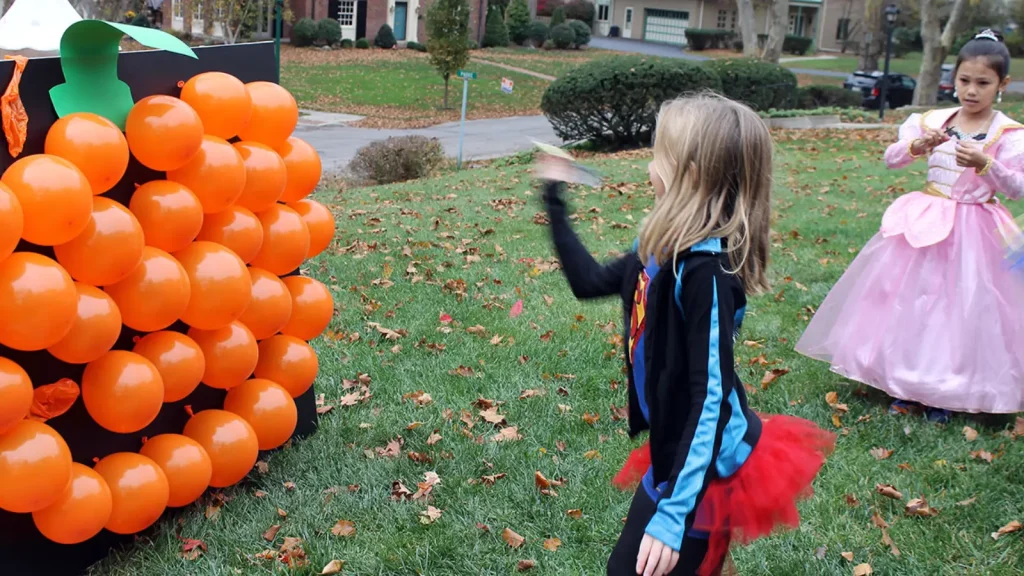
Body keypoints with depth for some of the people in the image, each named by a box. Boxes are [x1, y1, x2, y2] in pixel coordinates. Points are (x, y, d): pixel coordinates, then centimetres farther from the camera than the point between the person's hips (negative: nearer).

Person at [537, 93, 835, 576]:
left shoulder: (704, 272, -26)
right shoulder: (665, 251, -1)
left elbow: (711, 396, -28)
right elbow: (590, 281, 13)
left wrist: (674, 516, -29)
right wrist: (554, 200, 14)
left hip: (706, 469, -8)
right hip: (678, 453, 8)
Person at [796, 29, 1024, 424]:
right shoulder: (934, 121, 1)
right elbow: (891, 160, -2)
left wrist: (985, 163, -32)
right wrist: (917, 146, -21)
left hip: (973, 232, -3)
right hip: (925, 223, 3)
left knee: (960, 308, 1)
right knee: (912, 299, 7)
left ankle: (946, 393, 17)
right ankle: (909, 386, 21)